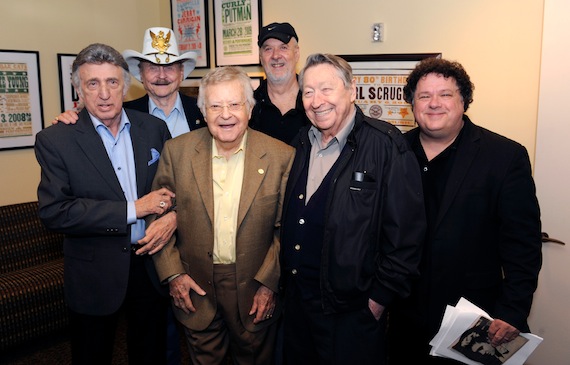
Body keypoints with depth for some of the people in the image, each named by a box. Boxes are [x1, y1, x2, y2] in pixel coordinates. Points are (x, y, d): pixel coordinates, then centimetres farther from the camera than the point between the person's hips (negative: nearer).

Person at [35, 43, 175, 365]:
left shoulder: (154, 128, -1)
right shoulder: (55, 140, -10)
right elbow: (54, 211, -18)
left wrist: (172, 216, -14)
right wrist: (132, 209, -22)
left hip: (152, 265, 3)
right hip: (94, 275, -2)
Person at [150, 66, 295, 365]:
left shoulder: (281, 156, -9)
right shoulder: (177, 151, -5)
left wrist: (269, 284, -9)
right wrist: (173, 273, -5)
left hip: (255, 290, -1)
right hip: (195, 289, 1)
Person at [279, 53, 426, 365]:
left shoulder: (386, 146, -15)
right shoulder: (302, 143, 6)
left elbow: (405, 232, -16)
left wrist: (381, 296, -13)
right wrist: (284, 277, 11)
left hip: (354, 313, -6)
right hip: (296, 301, 6)